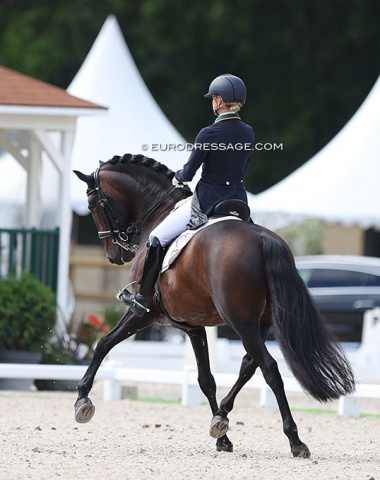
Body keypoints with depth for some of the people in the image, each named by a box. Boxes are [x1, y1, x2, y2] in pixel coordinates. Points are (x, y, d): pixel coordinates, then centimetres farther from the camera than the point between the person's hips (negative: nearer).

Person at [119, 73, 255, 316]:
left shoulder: (209, 134, -18)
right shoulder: (249, 134, 1)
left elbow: (189, 173, -11)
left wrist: (178, 178, 12)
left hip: (207, 205, -6)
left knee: (157, 239, 8)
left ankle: (142, 299, 11)